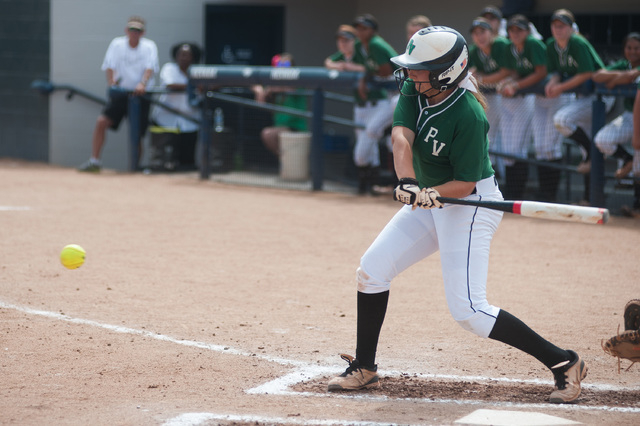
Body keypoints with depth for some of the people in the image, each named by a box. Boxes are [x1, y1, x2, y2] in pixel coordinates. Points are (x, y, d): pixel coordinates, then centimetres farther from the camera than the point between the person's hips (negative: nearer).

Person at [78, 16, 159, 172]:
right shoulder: (117, 44, 4)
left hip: (141, 95, -1)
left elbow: (150, 68, -15)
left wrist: (142, 84, -34)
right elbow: (110, 66, -6)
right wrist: (111, 82, -25)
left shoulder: (149, 47, 0)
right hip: (120, 93, 1)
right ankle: (94, 161, -13)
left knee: (137, 135, -2)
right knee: (101, 121, -17)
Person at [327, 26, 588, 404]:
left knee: (469, 311, -14)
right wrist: (408, 183, -37)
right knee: (372, 269, 3)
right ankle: (364, 369, 16)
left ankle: (563, 362, -6)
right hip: (431, 200, 8)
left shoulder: (468, 115, -26)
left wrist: (430, 194, -39)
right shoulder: (414, 92, -5)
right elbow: (401, 136, -21)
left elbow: (465, 184, -22)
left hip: (471, 204, -8)